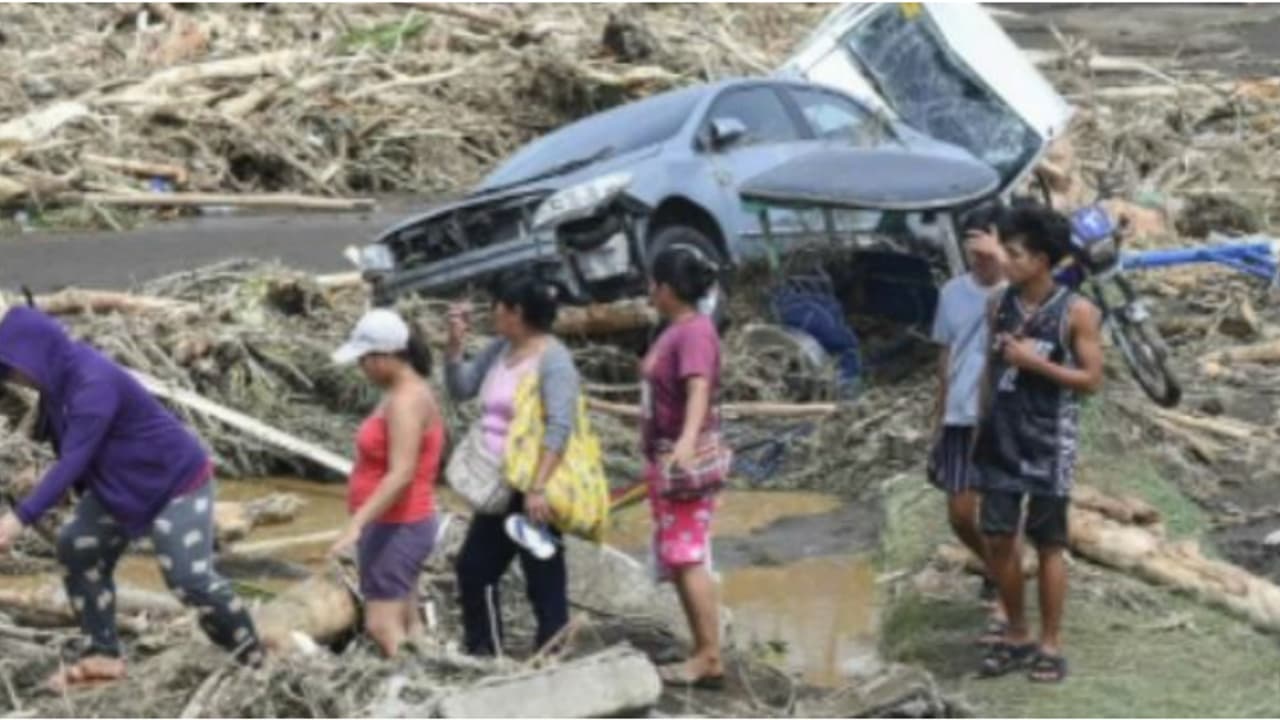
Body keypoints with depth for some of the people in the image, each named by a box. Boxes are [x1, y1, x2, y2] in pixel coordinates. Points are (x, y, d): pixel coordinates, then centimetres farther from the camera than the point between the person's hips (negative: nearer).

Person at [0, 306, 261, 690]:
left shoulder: (94, 384, -32)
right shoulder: (63, 377, -3)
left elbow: (73, 461, -37)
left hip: (178, 482, -10)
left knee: (188, 577, -13)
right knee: (76, 547, 4)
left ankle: (253, 657, 7)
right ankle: (104, 655, 10)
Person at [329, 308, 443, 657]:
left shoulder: (406, 401, -20)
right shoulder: (403, 392, 11)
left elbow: (401, 475, -28)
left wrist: (357, 523, -33)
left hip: (397, 528, -10)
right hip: (395, 525, 10)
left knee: (383, 628, -12)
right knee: (406, 628, 12)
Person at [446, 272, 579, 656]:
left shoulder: (553, 359, -16)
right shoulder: (500, 349, 9)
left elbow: (559, 428, -23)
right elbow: (461, 388, 18)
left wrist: (538, 488, -30)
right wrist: (456, 342, 4)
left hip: (533, 491, -9)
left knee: (544, 582, -3)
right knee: (474, 568, 17)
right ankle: (484, 654, 29)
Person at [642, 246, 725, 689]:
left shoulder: (695, 332, -17)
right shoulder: (673, 331, 13)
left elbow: (698, 390, -32)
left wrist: (687, 441, -46)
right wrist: (655, 461, 35)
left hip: (686, 460, -10)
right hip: (664, 458, 10)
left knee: (687, 557, -12)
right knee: (676, 561, 12)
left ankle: (710, 659, -13)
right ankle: (702, 653, 16)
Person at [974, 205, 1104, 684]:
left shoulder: (1077, 312, -9)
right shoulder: (1000, 305, 5)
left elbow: (1092, 380, -9)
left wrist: (1036, 362, -18)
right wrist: (981, 428, 10)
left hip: (1049, 442, -4)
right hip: (1003, 439, 4)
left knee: (1048, 544, 2)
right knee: (997, 538, 4)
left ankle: (1050, 645, 11)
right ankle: (1017, 637, 19)